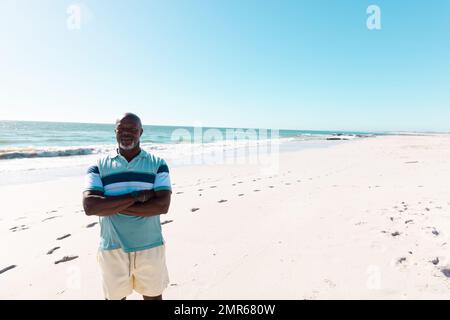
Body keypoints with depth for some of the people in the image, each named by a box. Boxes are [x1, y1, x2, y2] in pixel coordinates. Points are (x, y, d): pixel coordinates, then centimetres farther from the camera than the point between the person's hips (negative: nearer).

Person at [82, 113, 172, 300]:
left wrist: (111, 206, -16)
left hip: (150, 247, 0)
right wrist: (136, 196, -20)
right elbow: (90, 207, -15)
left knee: (153, 296, 17)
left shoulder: (157, 164, -3)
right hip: (113, 249, 1)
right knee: (114, 297, 19)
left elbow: (163, 205, -15)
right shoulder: (99, 167, -1)